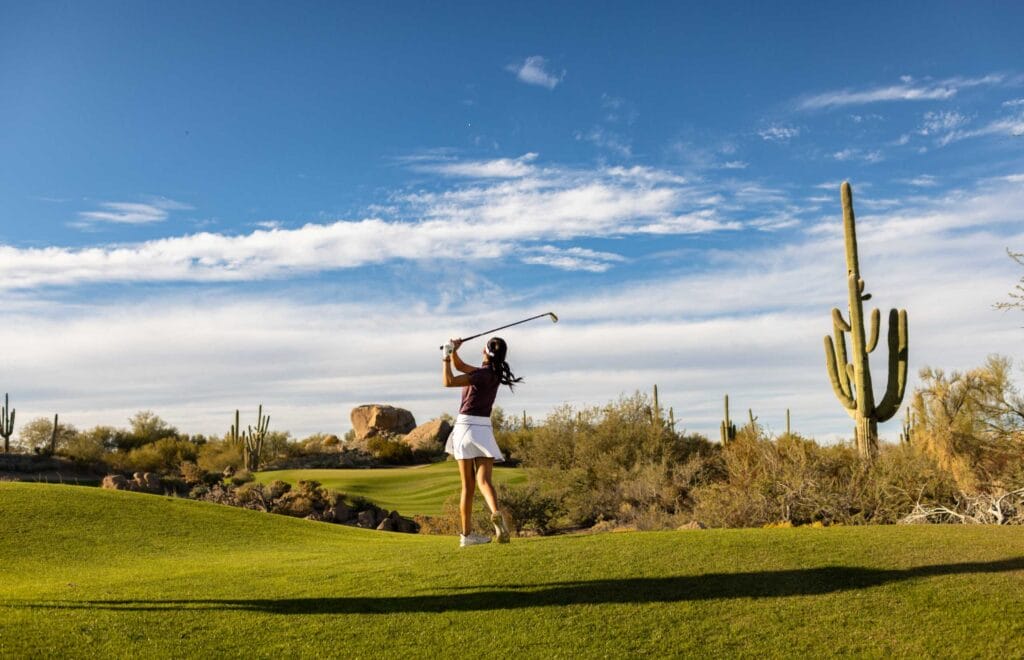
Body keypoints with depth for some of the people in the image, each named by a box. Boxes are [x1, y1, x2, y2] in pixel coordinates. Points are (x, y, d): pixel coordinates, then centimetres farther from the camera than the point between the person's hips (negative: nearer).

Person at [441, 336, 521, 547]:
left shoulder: (484, 375, -12)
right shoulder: (493, 372, 10)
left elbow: (448, 381, -19)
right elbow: (460, 366, 20)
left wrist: (446, 356, -10)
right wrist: (454, 352, 5)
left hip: (465, 426, -4)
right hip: (483, 429, 4)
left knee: (468, 486, 4)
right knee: (484, 480, -6)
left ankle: (466, 535, 12)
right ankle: (496, 512, -36)